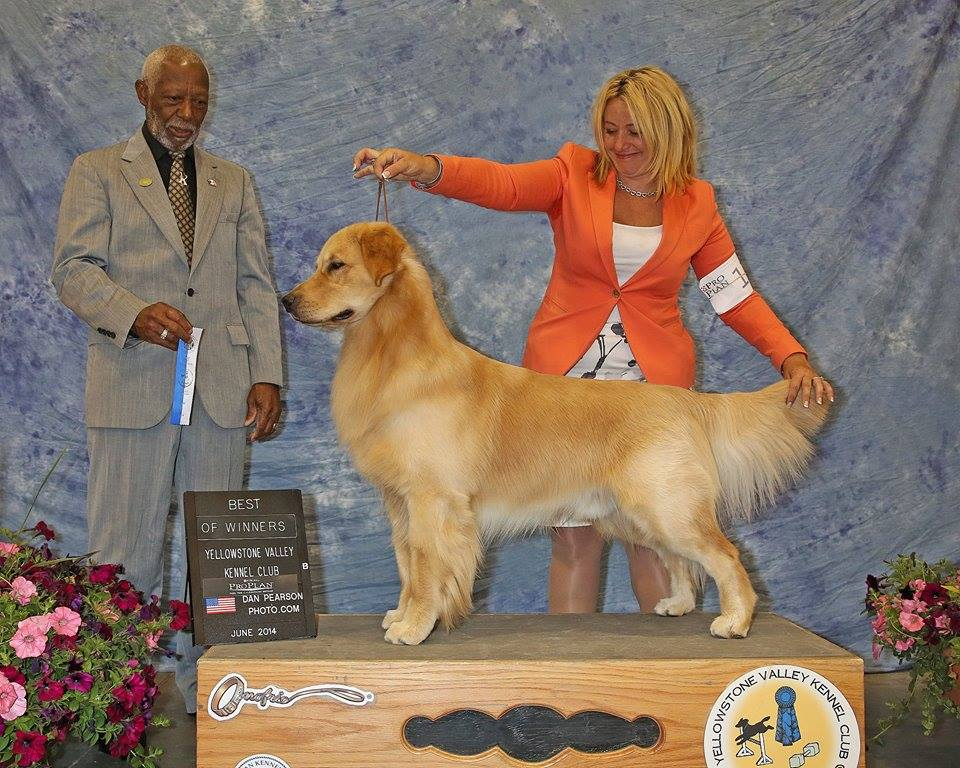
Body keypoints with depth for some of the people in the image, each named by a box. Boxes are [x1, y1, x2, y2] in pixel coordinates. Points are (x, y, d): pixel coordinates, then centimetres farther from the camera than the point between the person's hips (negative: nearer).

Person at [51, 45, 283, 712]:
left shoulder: (233, 181, 18)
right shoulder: (97, 171, 9)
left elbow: (256, 285, 13)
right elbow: (74, 268, -1)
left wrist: (266, 375, 2)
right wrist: (133, 313, -20)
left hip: (222, 389, 3)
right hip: (133, 385, -3)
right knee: (126, 550, -1)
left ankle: (204, 689, 16)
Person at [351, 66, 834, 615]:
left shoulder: (696, 204, 6)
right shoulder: (576, 174, 2)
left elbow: (739, 297, 7)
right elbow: (501, 184, -16)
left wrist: (792, 358, -8)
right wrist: (423, 168, -35)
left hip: (653, 384, 1)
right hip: (566, 379, 0)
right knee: (575, 539, 3)